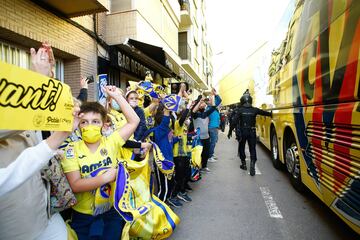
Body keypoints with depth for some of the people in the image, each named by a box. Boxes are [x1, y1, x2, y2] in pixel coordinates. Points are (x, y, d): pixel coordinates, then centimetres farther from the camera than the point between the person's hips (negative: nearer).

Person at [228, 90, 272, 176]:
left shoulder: (239, 110, -8)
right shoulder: (254, 110, -1)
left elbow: (234, 122, -13)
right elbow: (264, 113, 17)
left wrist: (230, 131, -6)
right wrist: (271, 114, 36)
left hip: (242, 132, -1)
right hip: (252, 132, 1)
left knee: (242, 148, 16)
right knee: (253, 149, 4)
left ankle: (243, 164, 24)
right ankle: (252, 165, -13)